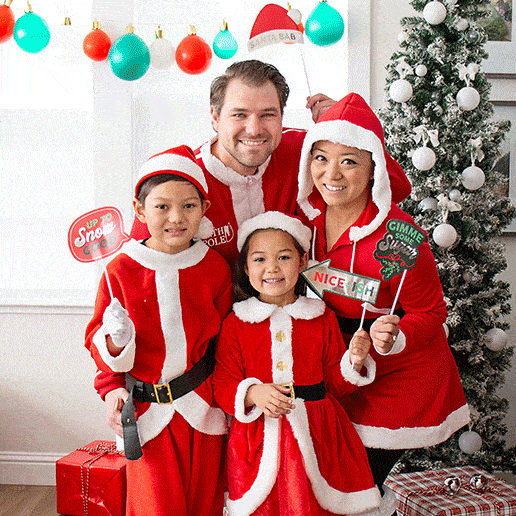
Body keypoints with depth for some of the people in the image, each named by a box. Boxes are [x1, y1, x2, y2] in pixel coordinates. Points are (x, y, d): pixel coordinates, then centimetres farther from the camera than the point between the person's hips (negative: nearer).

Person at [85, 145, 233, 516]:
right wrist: (115, 341, -21)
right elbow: (97, 340, 0)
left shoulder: (215, 267, -3)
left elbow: (226, 337, 7)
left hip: (203, 408, 2)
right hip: (148, 411, -1)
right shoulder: (120, 270, -8)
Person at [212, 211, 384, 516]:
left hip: (315, 436, 1)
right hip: (260, 440, -1)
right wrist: (253, 394, -21)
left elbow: (336, 381, 9)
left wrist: (354, 361, -10)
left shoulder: (322, 317, 5)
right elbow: (222, 385, -2)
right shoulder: (236, 323, 0)